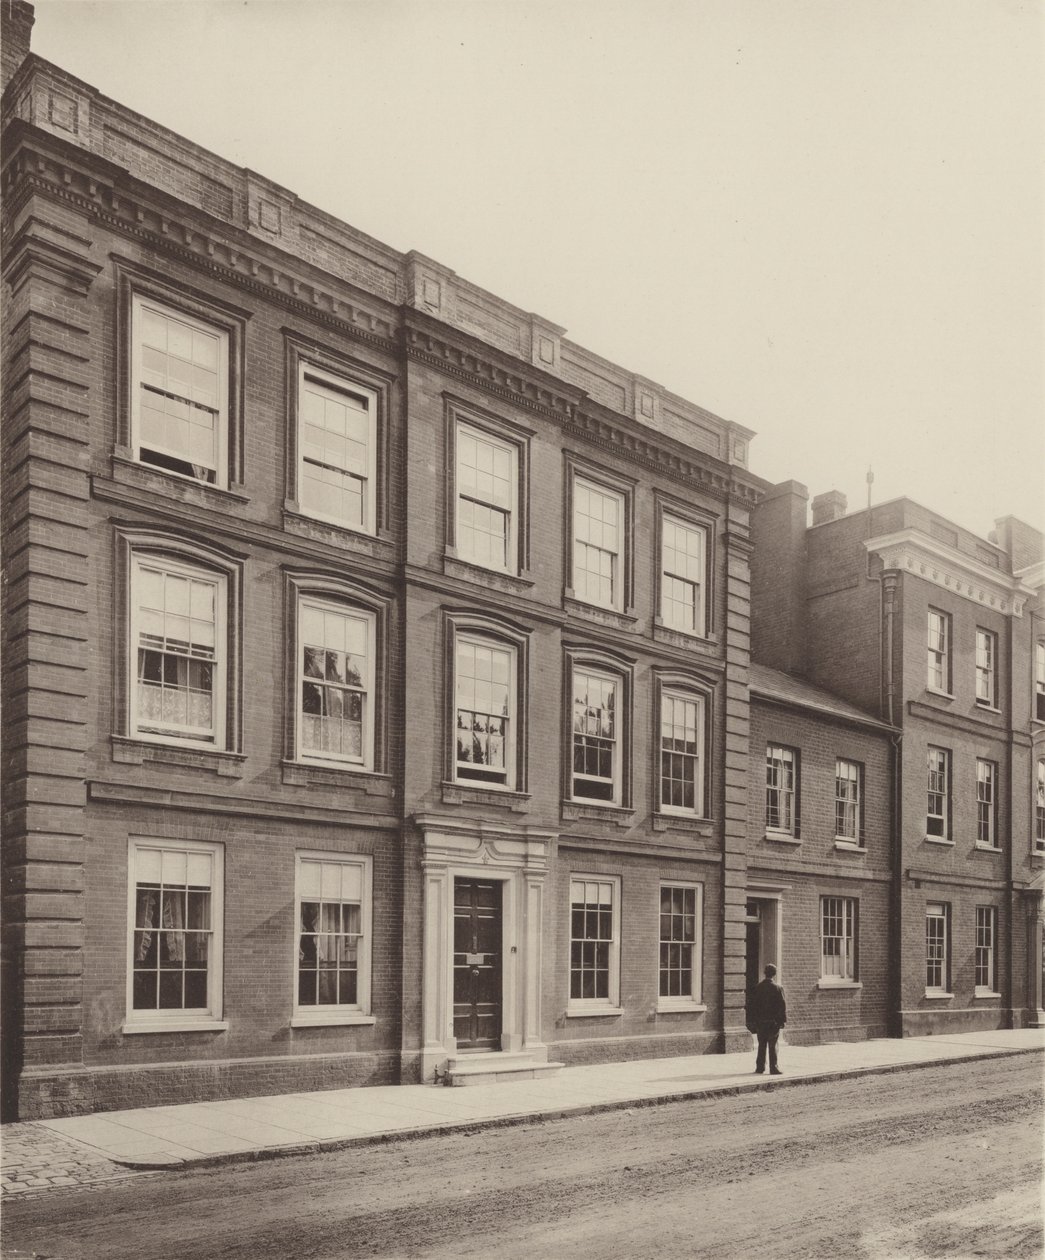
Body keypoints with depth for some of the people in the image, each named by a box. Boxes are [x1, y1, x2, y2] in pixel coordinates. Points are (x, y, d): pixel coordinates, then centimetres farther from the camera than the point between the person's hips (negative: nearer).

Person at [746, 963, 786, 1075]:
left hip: (760, 1021, 3)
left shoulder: (757, 987, 4)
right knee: (772, 1046, 0)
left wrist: (752, 1021, 11)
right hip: (773, 1021, -3)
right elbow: (782, 1005, -9)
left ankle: (760, 1067, 14)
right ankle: (773, 1068, -1)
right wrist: (783, 1020, -2)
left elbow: (751, 1004, 6)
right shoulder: (777, 988, -8)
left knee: (761, 1045, 11)